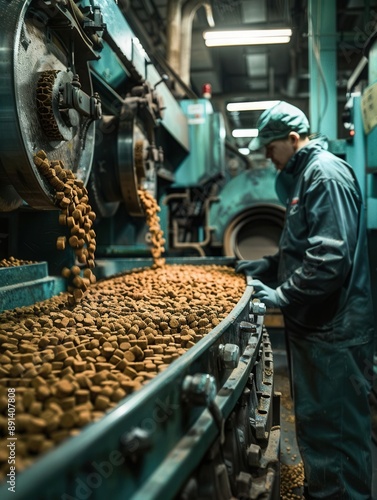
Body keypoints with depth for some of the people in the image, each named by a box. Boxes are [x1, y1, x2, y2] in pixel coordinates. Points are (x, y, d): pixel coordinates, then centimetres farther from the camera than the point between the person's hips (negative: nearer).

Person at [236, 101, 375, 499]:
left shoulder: (326, 174, -15)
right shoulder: (306, 174, 16)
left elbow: (331, 256, -26)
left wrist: (284, 295, -21)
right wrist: (267, 267, 14)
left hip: (333, 331, -11)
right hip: (314, 324, 11)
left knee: (333, 431, 2)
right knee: (315, 421, 22)